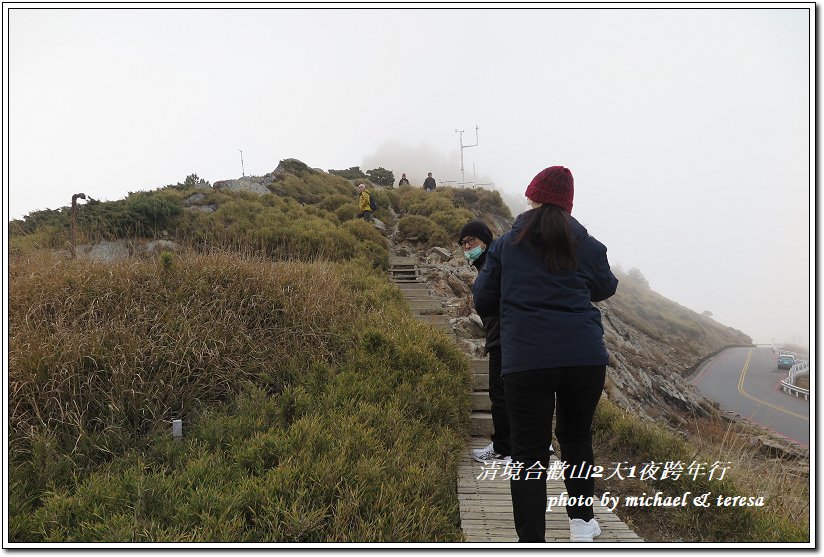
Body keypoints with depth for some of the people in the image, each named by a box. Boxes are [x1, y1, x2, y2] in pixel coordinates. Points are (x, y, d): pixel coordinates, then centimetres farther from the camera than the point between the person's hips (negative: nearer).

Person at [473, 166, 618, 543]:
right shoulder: (587, 246, 6)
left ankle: (532, 541, 3)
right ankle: (581, 522, 36)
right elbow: (605, 288, 24)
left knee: (529, 453, 4)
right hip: (585, 357, 2)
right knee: (576, 437, 23)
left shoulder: (505, 245, 3)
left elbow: (483, 302, 7)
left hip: (525, 361, -2)